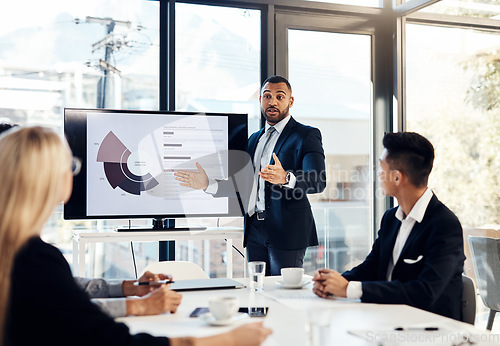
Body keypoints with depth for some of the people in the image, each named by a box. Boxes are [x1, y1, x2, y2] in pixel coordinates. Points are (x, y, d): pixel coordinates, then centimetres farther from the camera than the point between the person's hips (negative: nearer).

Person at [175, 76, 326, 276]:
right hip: (254, 230, 6)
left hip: (286, 230, -6)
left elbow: (318, 182, -17)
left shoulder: (307, 135, -2)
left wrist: (286, 178, -37)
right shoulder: (254, 139, 19)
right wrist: (207, 185, 9)